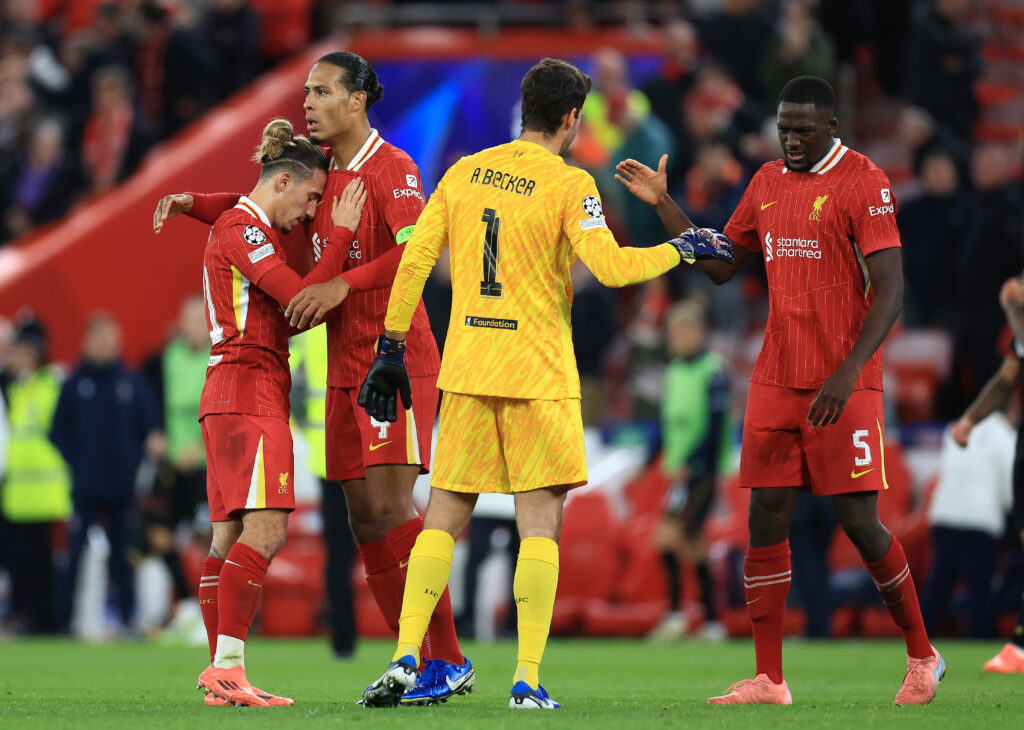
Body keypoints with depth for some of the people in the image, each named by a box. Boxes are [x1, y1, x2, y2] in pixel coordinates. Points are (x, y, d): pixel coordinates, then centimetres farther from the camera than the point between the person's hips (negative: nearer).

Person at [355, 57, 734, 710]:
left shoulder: (464, 173, 8)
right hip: (539, 373, -4)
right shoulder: (568, 185, -7)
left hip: (466, 369, 4)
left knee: (446, 514, 9)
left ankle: (405, 660, 1)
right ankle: (528, 679, -7)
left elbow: (414, 261, 7)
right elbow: (610, 266, -15)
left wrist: (390, 349, 14)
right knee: (540, 520, 0)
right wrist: (681, 250, 0)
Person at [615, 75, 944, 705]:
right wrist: (663, 204, 11)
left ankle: (922, 657, 13)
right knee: (767, 518, 0)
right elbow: (720, 266, 21)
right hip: (776, 380, 6)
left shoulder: (863, 182, -9)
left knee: (859, 520, -5)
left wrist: (848, 374, -22)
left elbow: (889, 290, -14)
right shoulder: (767, 182, 13)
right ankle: (768, 681, 2)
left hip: (844, 386, -6)